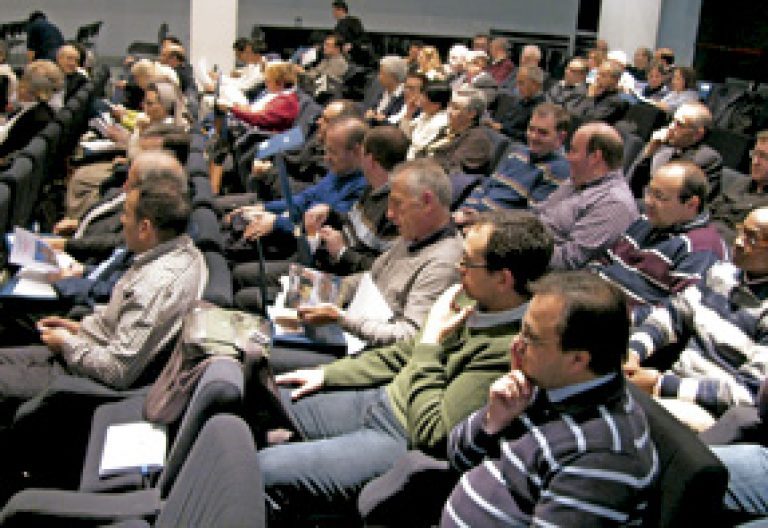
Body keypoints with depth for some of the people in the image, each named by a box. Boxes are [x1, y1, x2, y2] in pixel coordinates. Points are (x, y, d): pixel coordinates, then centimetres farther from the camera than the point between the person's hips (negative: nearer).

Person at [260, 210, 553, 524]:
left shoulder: (507, 349, -28)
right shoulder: (474, 301, 0)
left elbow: (431, 435, -25)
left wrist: (432, 339, -21)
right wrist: (327, 374, 11)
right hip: (381, 398, 9)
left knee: (262, 472, -16)